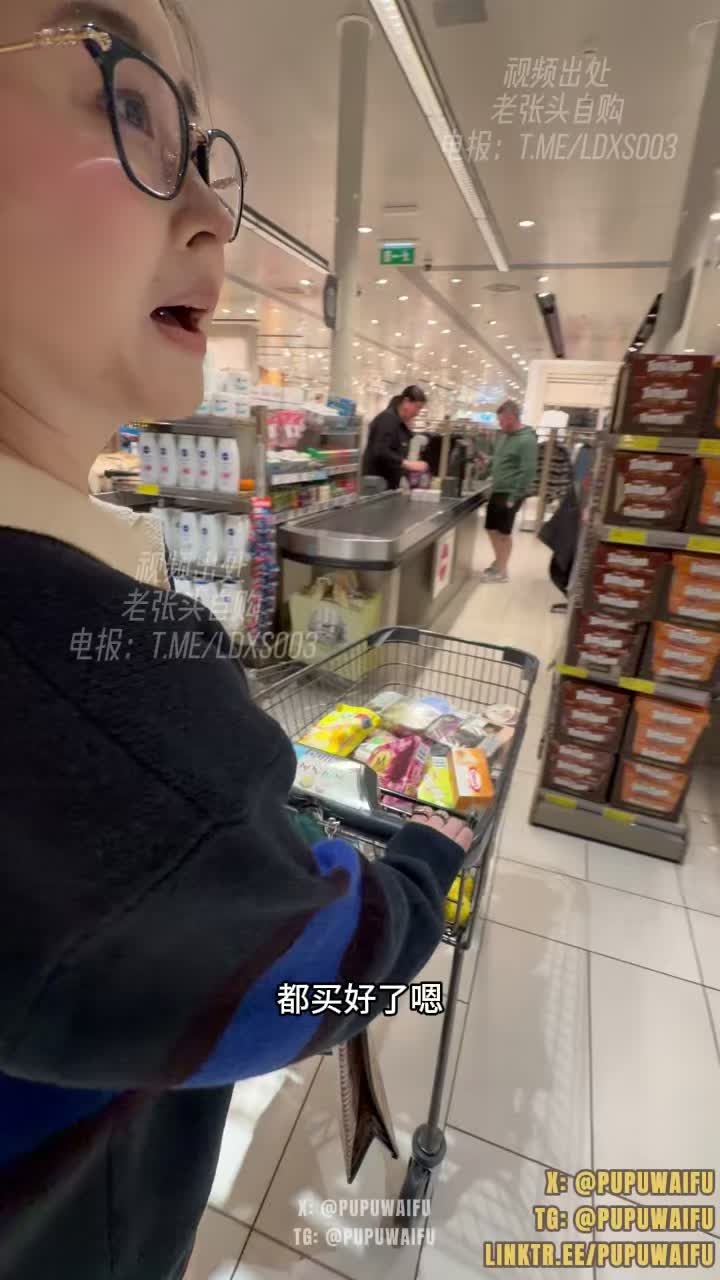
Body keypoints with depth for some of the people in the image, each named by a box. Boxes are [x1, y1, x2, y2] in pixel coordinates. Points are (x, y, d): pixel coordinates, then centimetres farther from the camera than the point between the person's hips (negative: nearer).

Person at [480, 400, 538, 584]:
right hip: (496, 491, 8)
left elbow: (528, 471, -19)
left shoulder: (527, 440, -15)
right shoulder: (505, 436, 11)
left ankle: (502, 571, 13)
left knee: (504, 532, 1)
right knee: (491, 529, 13)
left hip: (510, 494, -8)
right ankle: (498, 562, 30)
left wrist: (514, 497, -21)